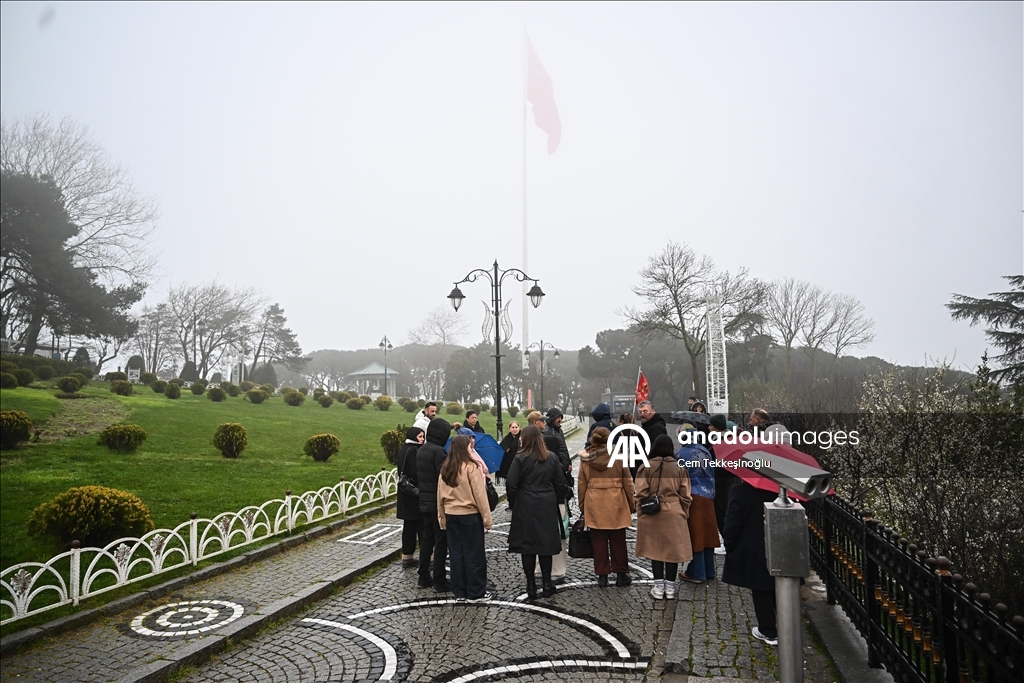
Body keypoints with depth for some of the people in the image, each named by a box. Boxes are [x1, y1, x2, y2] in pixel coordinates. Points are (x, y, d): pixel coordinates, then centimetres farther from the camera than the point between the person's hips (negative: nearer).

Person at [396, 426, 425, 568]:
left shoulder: (403, 449, 12)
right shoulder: (413, 450, -16)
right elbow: (416, 473, -20)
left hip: (405, 493, 9)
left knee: (409, 525, 12)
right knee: (421, 525, -3)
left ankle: (407, 556, 17)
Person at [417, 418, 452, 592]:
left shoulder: (421, 450, 8)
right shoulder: (438, 451, -19)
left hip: (425, 502, 8)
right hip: (439, 503, -8)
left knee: (427, 539, 15)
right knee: (441, 542, 0)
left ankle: (424, 578, 21)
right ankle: (439, 581, 5)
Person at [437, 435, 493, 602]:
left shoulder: (445, 468, 1)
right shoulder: (471, 467, -15)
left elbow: (440, 495, 7)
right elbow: (480, 495, -14)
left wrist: (442, 517, 15)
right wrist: (487, 518, -8)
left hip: (451, 515, 5)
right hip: (470, 515, -5)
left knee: (456, 553, 12)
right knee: (474, 554, 4)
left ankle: (459, 591, 19)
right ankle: (476, 593, 11)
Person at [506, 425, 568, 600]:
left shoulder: (520, 459, -10)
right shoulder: (552, 458, 2)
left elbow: (511, 485, -11)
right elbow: (560, 483, 6)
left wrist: (513, 503, 4)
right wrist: (557, 500, 18)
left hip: (525, 508, -3)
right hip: (547, 508, 3)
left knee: (527, 545, 5)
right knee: (546, 543, 11)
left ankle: (531, 586, 9)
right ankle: (547, 584, 16)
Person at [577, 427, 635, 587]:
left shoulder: (585, 459, -2)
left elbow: (582, 485, 2)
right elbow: (627, 483, 0)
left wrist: (582, 508, 11)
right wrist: (631, 505, 9)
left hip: (594, 506, 1)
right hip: (616, 505, -1)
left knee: (598, 541, 9)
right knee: (618, 540, 11)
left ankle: (602, 575, 14)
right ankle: (621, 574, 17)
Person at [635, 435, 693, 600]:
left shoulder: (646, 466, -5)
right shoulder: (679, 467, 0)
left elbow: (641, 494, -5)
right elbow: (685, 495, 3)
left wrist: (640, 515, 5)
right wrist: (684, 515, 14)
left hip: (652, 514, -1)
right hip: (674, 514, 1)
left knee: (655, 548, 8)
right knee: (673, 549, 9)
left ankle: (658, 587, 9)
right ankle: (670, 587, 14)